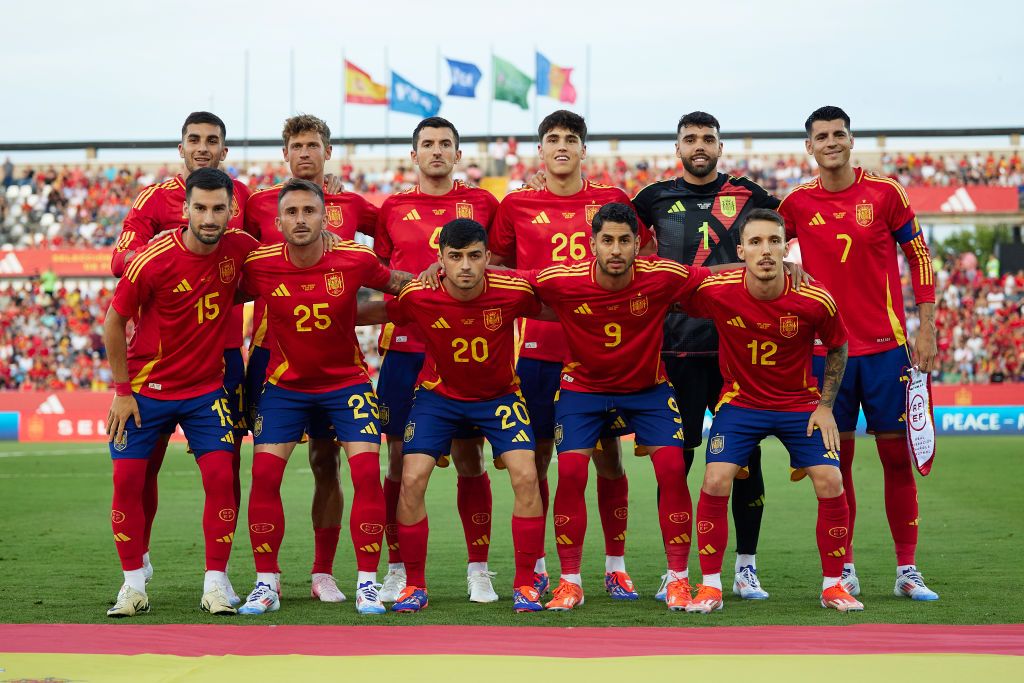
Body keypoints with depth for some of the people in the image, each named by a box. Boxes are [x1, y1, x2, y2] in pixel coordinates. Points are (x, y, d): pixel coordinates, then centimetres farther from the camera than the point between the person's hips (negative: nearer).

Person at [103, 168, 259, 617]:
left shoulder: (239, 248, -9)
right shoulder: (153, 260, -18)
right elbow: (115, 321, -6)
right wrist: (123, 390, -5)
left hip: (207, 387, 2)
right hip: (146, 389, -2)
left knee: (221, 476, -10)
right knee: (127, 479, -5)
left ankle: (216, 582, 0)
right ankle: (134, 584, 9)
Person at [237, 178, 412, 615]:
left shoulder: (355, 260, -16)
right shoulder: (259, 266, -15)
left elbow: (394, 283, 3)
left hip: (347, 381, -1)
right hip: (285, 383, 1)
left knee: (367, 473, -12)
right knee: (264, 474, -8)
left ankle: (367, 583, -2)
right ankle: (266, 583, 5)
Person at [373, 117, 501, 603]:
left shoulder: (482, 203, 8)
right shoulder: (392, 208, 11)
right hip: (404, 347, 1)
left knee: (469, 457, -1)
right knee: (401, 457, 1)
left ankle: (478, 571, 6)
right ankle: (397, 570, 9)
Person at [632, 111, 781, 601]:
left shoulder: (747, 195, 8)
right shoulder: (655, 199, 8)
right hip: (677, 346, 0)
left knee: (746, 457, 1)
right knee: (676, 456, 0)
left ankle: (745, 568, 10)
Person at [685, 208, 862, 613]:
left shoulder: (815, 301, -20)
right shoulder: (714, 292, -22)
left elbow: (837, 349, -1)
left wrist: (825, 406, -3)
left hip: (801, 404, 0)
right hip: (740, 401, 0)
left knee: (830, 484, -10)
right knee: (715, 481, -16)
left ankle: (833, 585, 8)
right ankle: (710, 586, -2)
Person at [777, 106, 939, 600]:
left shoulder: (885, 192, -2)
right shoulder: (797, 203, 2)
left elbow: (919, 257, 4)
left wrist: (926, 328, -1)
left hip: (885, 346, -1)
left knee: (897, 456, 2)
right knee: (837, 461, 3)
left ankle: (907, 569, 9)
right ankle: (844, 571, 11)